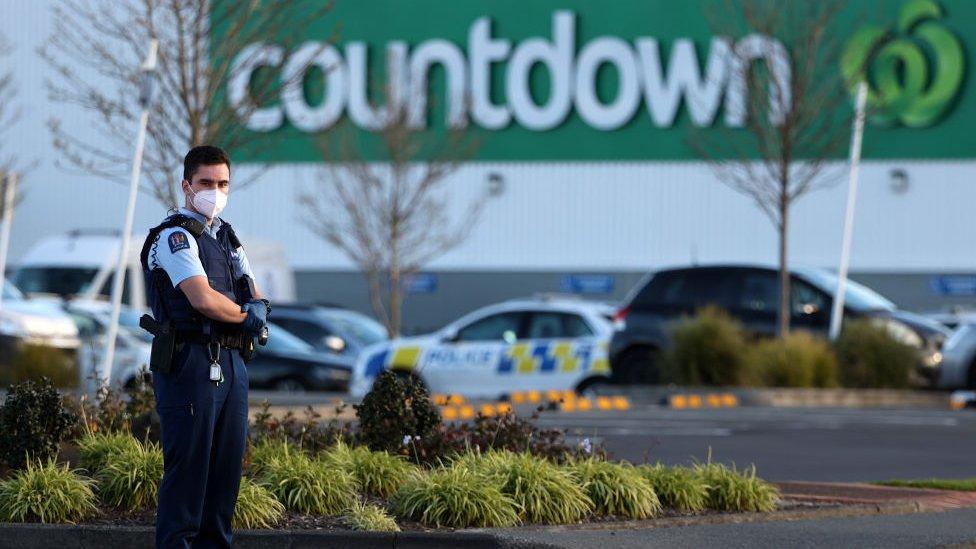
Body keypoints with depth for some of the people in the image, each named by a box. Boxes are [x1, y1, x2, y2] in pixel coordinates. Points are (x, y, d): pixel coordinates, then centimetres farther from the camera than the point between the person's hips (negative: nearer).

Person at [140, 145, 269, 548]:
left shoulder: (226, 236, 19)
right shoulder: (175, 236, -8)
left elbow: (254, 296, 16)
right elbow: (203, 299, -20)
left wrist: (257, 310, -8)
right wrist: (245, 314, -3)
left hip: (231, 364, 8)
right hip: (190, 363, -8)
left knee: (226, 465, 9)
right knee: (187, 465, -8)